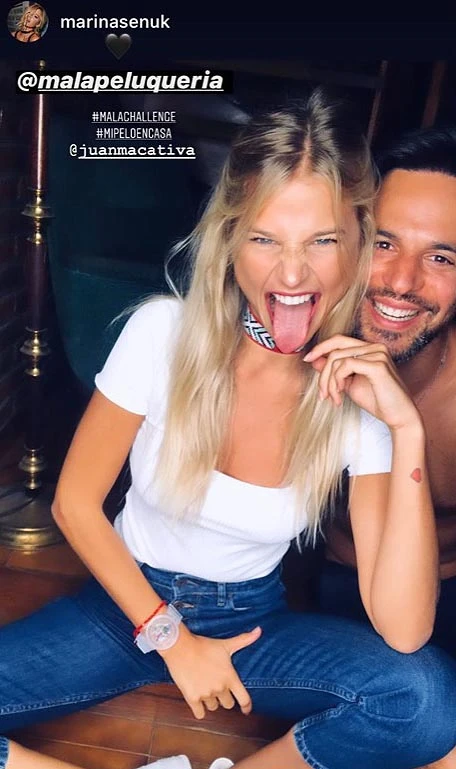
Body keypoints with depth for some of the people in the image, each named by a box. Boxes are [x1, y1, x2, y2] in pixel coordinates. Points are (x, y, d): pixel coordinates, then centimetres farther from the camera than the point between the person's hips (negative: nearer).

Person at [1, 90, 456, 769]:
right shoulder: (163, 331, -18)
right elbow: (75, 503, -7)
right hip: (127, 602, 0)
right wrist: (169, 636, -9)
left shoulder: (362, 390, -16)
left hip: (253, 620, 1)